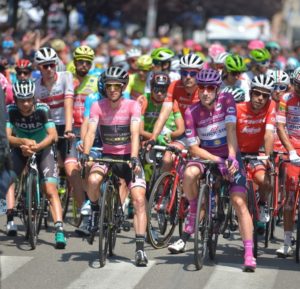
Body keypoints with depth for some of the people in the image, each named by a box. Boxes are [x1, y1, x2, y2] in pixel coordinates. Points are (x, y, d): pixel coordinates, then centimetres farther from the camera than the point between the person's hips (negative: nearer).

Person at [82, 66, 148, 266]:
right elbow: (91, 131, -17)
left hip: (128, 157, -1)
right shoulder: (98, 106, -6)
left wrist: (134, 158, -36)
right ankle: (96, 210, 2)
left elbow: (135, 133, -21)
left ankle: (140, 248, -12)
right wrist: (86, 154, -34)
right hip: (107, 156, 1)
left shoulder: (132, 106, -10)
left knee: (139, 199, -15)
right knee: (93, 180, -31)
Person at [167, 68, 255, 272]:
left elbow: (231, 129, -19)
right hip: (206, 157, 1)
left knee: (239, 202, -16)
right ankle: (193, 215, -8)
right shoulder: (191, 112, -12)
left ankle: (249, 254, -17)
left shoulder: (227, 101, -11)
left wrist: (231, 158, -32)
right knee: (189, 173, -33)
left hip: (229, 157, -1)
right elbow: (194, 148, -13)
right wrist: (217, 161, -25)